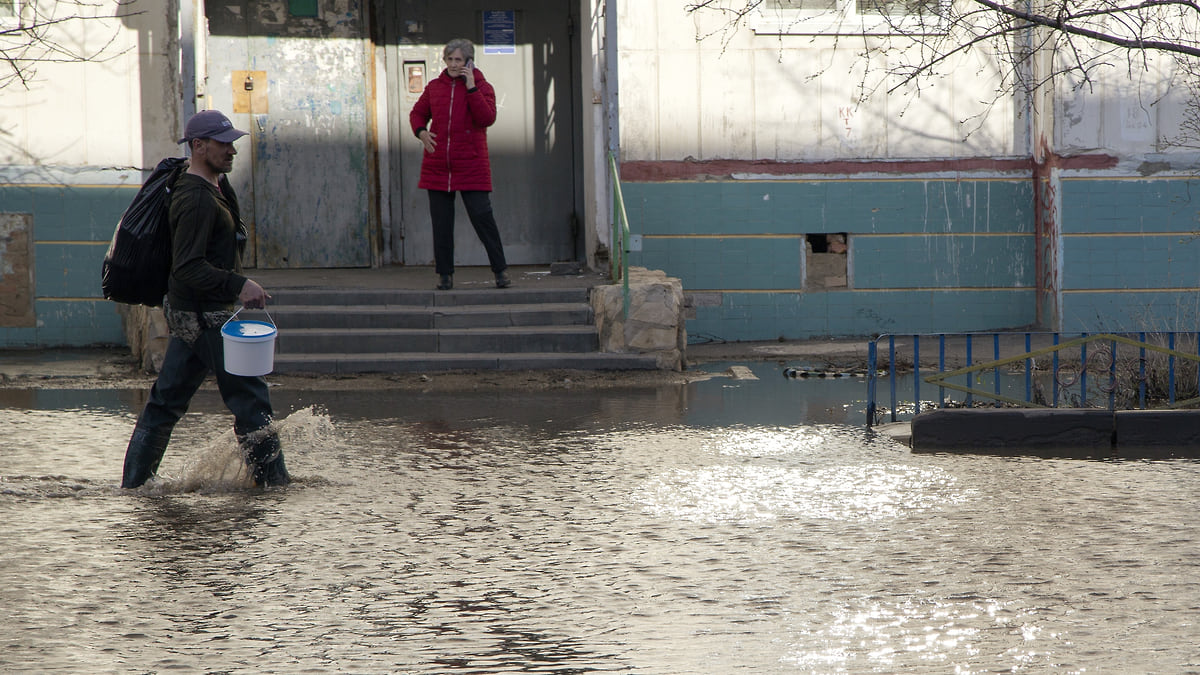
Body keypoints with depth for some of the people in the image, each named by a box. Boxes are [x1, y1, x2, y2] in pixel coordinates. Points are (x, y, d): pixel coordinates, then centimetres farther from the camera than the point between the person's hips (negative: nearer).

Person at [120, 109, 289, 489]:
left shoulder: (213, 187, 13)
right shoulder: (198, 200, -20)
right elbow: (188, 269, -26)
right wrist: (239, 285, -32)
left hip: (185, 314, 10)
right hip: (205, 317, -10)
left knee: (166, 400, 12)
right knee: (250, 398, -5)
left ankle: (133, 481, 15)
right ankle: (271, 480, 0)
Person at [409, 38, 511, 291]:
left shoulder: (482, 87, 1)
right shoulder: (435, 87, 11)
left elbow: (487, 118, -14)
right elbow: (418, 113, 22)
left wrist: (471, 88, -17)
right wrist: (421, 131, 0)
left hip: (471, 167, -4)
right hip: (437, 166, 4)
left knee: (482, 216, -9)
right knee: (441, 221, 4)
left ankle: (500, 270, 1)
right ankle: (445, 274, 11)